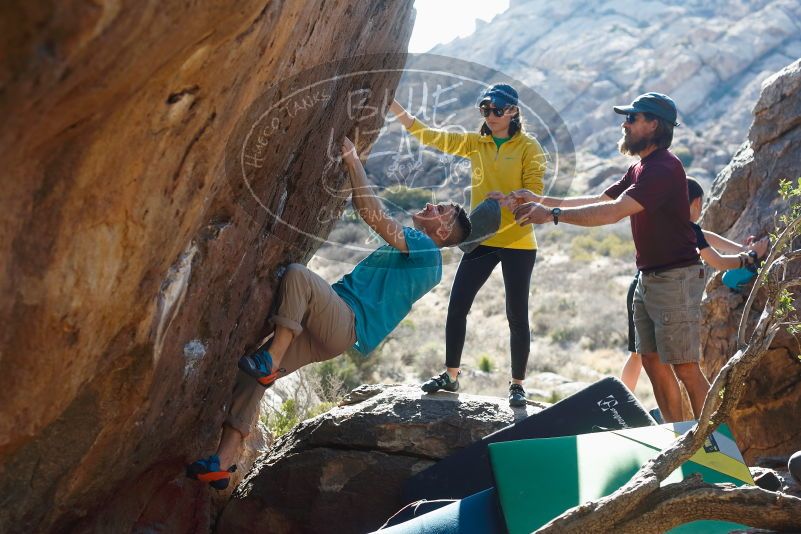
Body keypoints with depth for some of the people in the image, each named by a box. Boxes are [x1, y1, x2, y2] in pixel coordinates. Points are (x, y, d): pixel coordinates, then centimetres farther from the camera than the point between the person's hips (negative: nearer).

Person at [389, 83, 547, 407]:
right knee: (457, 307, 4)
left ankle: (517, 385, 14)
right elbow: (429, 135, 3)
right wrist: (393, 106, -5)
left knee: (517, 316, 2)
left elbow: (533, 191, -12)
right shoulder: (476, 143, 8)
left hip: (518, 242, -4)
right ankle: (450, 376, 18)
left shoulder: (528, 147, -5)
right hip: (481, 239, 4)